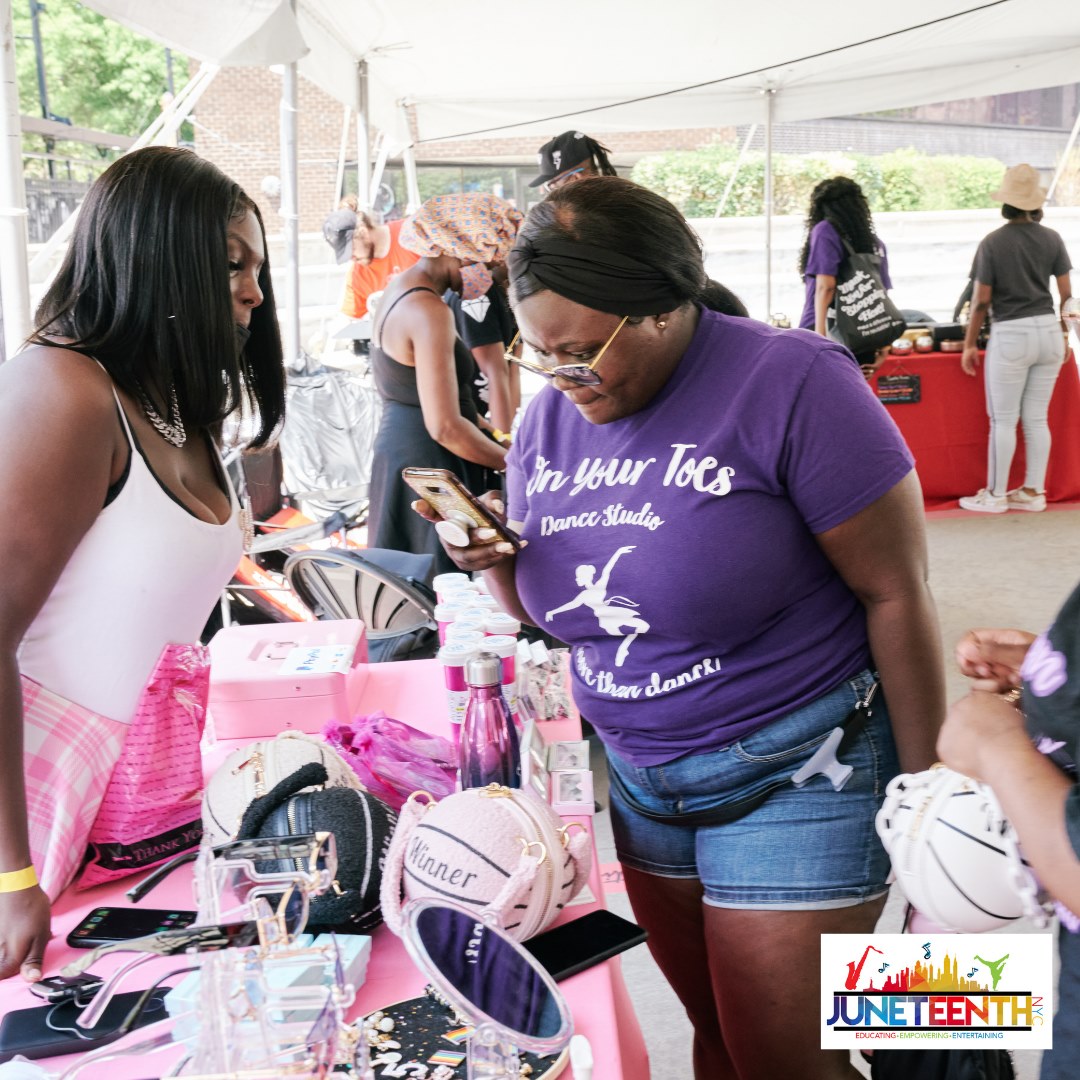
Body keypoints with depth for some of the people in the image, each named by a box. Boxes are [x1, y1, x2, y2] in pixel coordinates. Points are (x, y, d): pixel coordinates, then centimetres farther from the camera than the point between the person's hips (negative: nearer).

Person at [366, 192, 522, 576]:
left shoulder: (397, 290, 10)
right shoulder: (430, 312, -20)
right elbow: (445, 427, -24)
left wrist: (489, 431, 13)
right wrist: (515, 463, -13)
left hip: (395, 452, 10)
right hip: (429, 466, -10)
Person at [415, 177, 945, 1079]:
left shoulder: (788, 384, -18)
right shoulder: (552, 415, 2)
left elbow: (896, 594, -15)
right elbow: (548, 606, 12)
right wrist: (497, 560, -10)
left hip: (796, 771, -5)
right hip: (637, 775, 6)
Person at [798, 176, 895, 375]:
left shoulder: (825, 230, -1)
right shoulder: (875, 242, 16)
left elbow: (825, 287, -12)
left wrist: (820, 334, -17)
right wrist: (883, 344, 15)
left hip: (829, 334, -6)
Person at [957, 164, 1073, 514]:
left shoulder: (993, 243, -8)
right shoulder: (1052, 239, 3)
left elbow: (981, 299, -8)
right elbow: (1066, 293, 5)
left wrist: (969, 343, 1)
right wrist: (1065, 337, 16)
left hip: (1011, 335, -5)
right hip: (1048, 331, 5)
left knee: (1003, 420, 3)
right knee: (1037, 418, 10)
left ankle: (996, 495, 9)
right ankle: (1033, 492, 15)